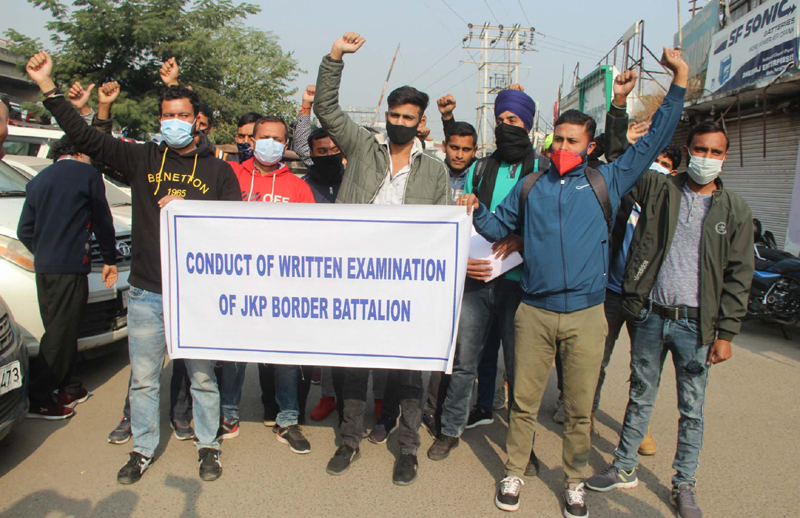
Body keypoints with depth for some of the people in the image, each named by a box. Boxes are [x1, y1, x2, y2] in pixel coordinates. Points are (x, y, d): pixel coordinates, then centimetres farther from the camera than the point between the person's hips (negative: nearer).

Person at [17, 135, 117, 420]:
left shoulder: (38, 180, 16)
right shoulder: (87, 174, -4)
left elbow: (24, 231, 15)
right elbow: (102, 222, -1)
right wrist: (110, 259, 9)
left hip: (43, 268, 8)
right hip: (70, 268, -7)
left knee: (58, 331, 16)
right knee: (61, 335, -2)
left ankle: (57, 390, 24)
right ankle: (38, 399, 1)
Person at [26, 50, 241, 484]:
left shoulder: (218, 171, 4)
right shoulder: (142, 160, 7)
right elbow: (85, 138, 3)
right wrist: (48, 86, -4)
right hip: (146, 294, 2)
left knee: (202, 376, 9)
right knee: (143, 378, 13)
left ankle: (208, 445, 28)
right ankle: (143, 448, 32)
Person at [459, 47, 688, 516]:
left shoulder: (606, 181, 6)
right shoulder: (530, 186, 10)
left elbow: (654, 142, 8)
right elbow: (498, 228, 16)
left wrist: (680, 83, 3)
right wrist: (476, 212, -4)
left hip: (586, 315, 0)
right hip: (535, 313, 1)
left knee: (580, 408, 10)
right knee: (524, 402, 8)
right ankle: (514, 474, 27)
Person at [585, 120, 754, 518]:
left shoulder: (735, 211, 2)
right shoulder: (656, 188, 2)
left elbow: (738, 277, 1)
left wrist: (726, 333, -4)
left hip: (696, 324, 0)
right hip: (650, 315, 0)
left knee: (692, 410, 10)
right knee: (640, 396, 14)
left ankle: (683, 485, 27)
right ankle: (625, 469, 30)